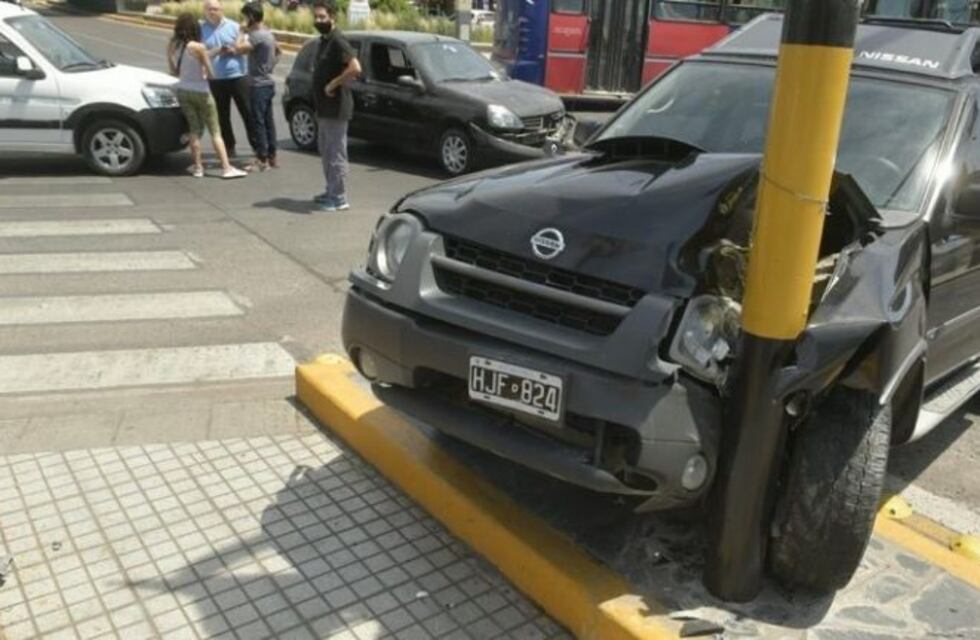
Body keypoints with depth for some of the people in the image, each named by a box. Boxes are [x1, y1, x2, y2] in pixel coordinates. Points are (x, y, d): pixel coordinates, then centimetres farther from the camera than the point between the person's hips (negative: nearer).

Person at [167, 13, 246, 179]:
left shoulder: (172, 46, -2)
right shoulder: (198, 47, -16)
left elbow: (174, 71, 8)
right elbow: (210, 73, -10)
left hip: (183, 91, 5)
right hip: (200, 92, -5)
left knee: (194, 129, 13)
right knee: (215, 132, 1)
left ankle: (198, 167, 14)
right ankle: (226, 168, -2)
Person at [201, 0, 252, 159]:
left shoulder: (234, 26, 3)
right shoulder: (201, 30, 4)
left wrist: (232, 50, -16)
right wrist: (217, 51, -16)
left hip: (238, 76, -1)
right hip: (216, 80, 2)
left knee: (248, 113, 1)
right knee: (222, 116, 8)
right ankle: (229, 147, 21)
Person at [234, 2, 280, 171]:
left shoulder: (257, 35, -17)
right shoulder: (268, 33, 13)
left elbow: (238, 48, -26)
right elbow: (278, 51, 30)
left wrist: (242, 33, -11)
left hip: (259, 85, -10)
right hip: (268, 83, 10)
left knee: (258, 122, -6)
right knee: (268, 121, 12)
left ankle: (262, 160, -4)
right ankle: (272, 156, 17)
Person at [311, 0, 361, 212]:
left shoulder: (338, 41, -15)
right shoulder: (323, 40, 15)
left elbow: (355, 68, -29)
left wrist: (333, 84, -21)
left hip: (336, 108, -10)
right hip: (323, 108, 10)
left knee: (336, 153, -5)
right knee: (326, 151, 17)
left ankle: (340, 199, 0)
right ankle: (331, 192, 28)